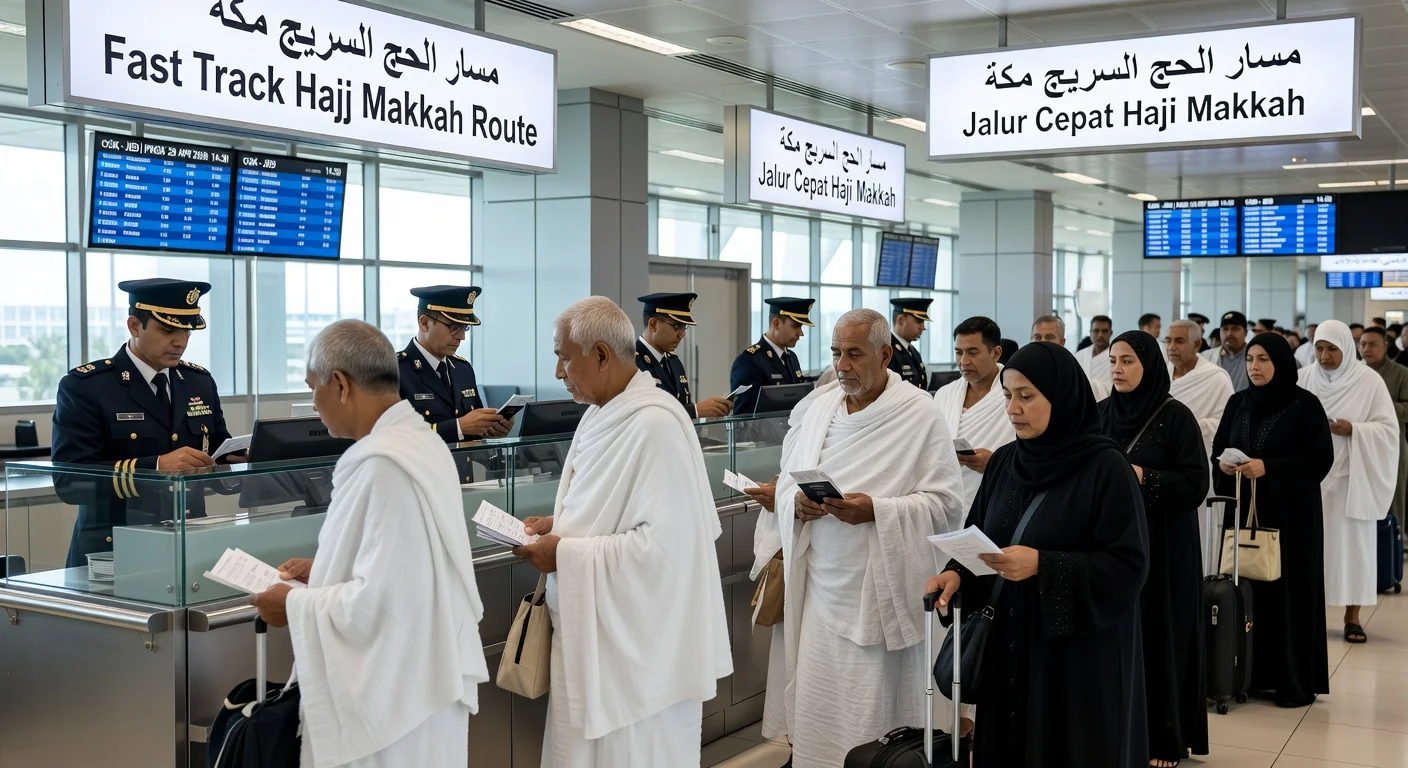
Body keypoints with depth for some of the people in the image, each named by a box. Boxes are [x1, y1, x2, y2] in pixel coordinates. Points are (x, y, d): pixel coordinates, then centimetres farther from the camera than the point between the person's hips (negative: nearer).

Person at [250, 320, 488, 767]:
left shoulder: (385, 465, -24)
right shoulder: (418, 441, 6)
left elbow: (377, 601, -26)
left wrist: (296, 605, -12)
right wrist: (323, 570, 13)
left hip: (394, 693, -9)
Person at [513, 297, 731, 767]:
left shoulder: (655, 425, -21)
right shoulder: (600, 414, 8)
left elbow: (661, 544, -26)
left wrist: (566, 554, -18)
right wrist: (559, 526, 4)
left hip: (637, 640, -9)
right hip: (595, 630, 9)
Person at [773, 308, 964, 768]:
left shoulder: (921, 416, -8)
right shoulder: (816, 408, 8)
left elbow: (947, 505, -11)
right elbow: (786, 480, 12)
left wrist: (876, 510, -23)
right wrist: (796, 502, -10)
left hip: (879, 590, -5)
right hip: (821, 586, 5)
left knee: (875, 712, 4)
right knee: (816, 710, 10)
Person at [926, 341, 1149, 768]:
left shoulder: (1106, 468, -12)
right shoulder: (1004, 462, 5)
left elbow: (1128, 565, -15)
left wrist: (1042, 566, -24)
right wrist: (957, 573, -11)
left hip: (1080, 653, -5)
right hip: (1007, 644, 5)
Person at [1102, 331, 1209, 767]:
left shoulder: (1176, 416, -6)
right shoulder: (1101, 413, 7)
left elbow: (1197, 484, -10)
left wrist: (1144, 477, -21)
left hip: (1161, 545, -4)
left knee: (1158, 636, 0)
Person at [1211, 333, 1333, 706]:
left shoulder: (1305, 404, -6)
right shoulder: (1238, 403, 8)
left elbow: (1321, 458, -11)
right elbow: (1218, 448, 13)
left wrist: (1267, 467, -19)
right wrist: (1223, 464, -10)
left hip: (1290, 512, -4)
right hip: (1244, 509, 4)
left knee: (1288, 589, -2)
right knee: (1244, 587, 3)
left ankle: (1296, 680, 7)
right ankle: (1250, 673, 13)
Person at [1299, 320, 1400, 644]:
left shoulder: (1369, 381, -2)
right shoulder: (1303, 378, 4)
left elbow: (1389, 430, -4)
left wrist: (1352, 430, -19)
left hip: (1351, 477, -2)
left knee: (1352, 543, 1)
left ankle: (1352, 616, 8)